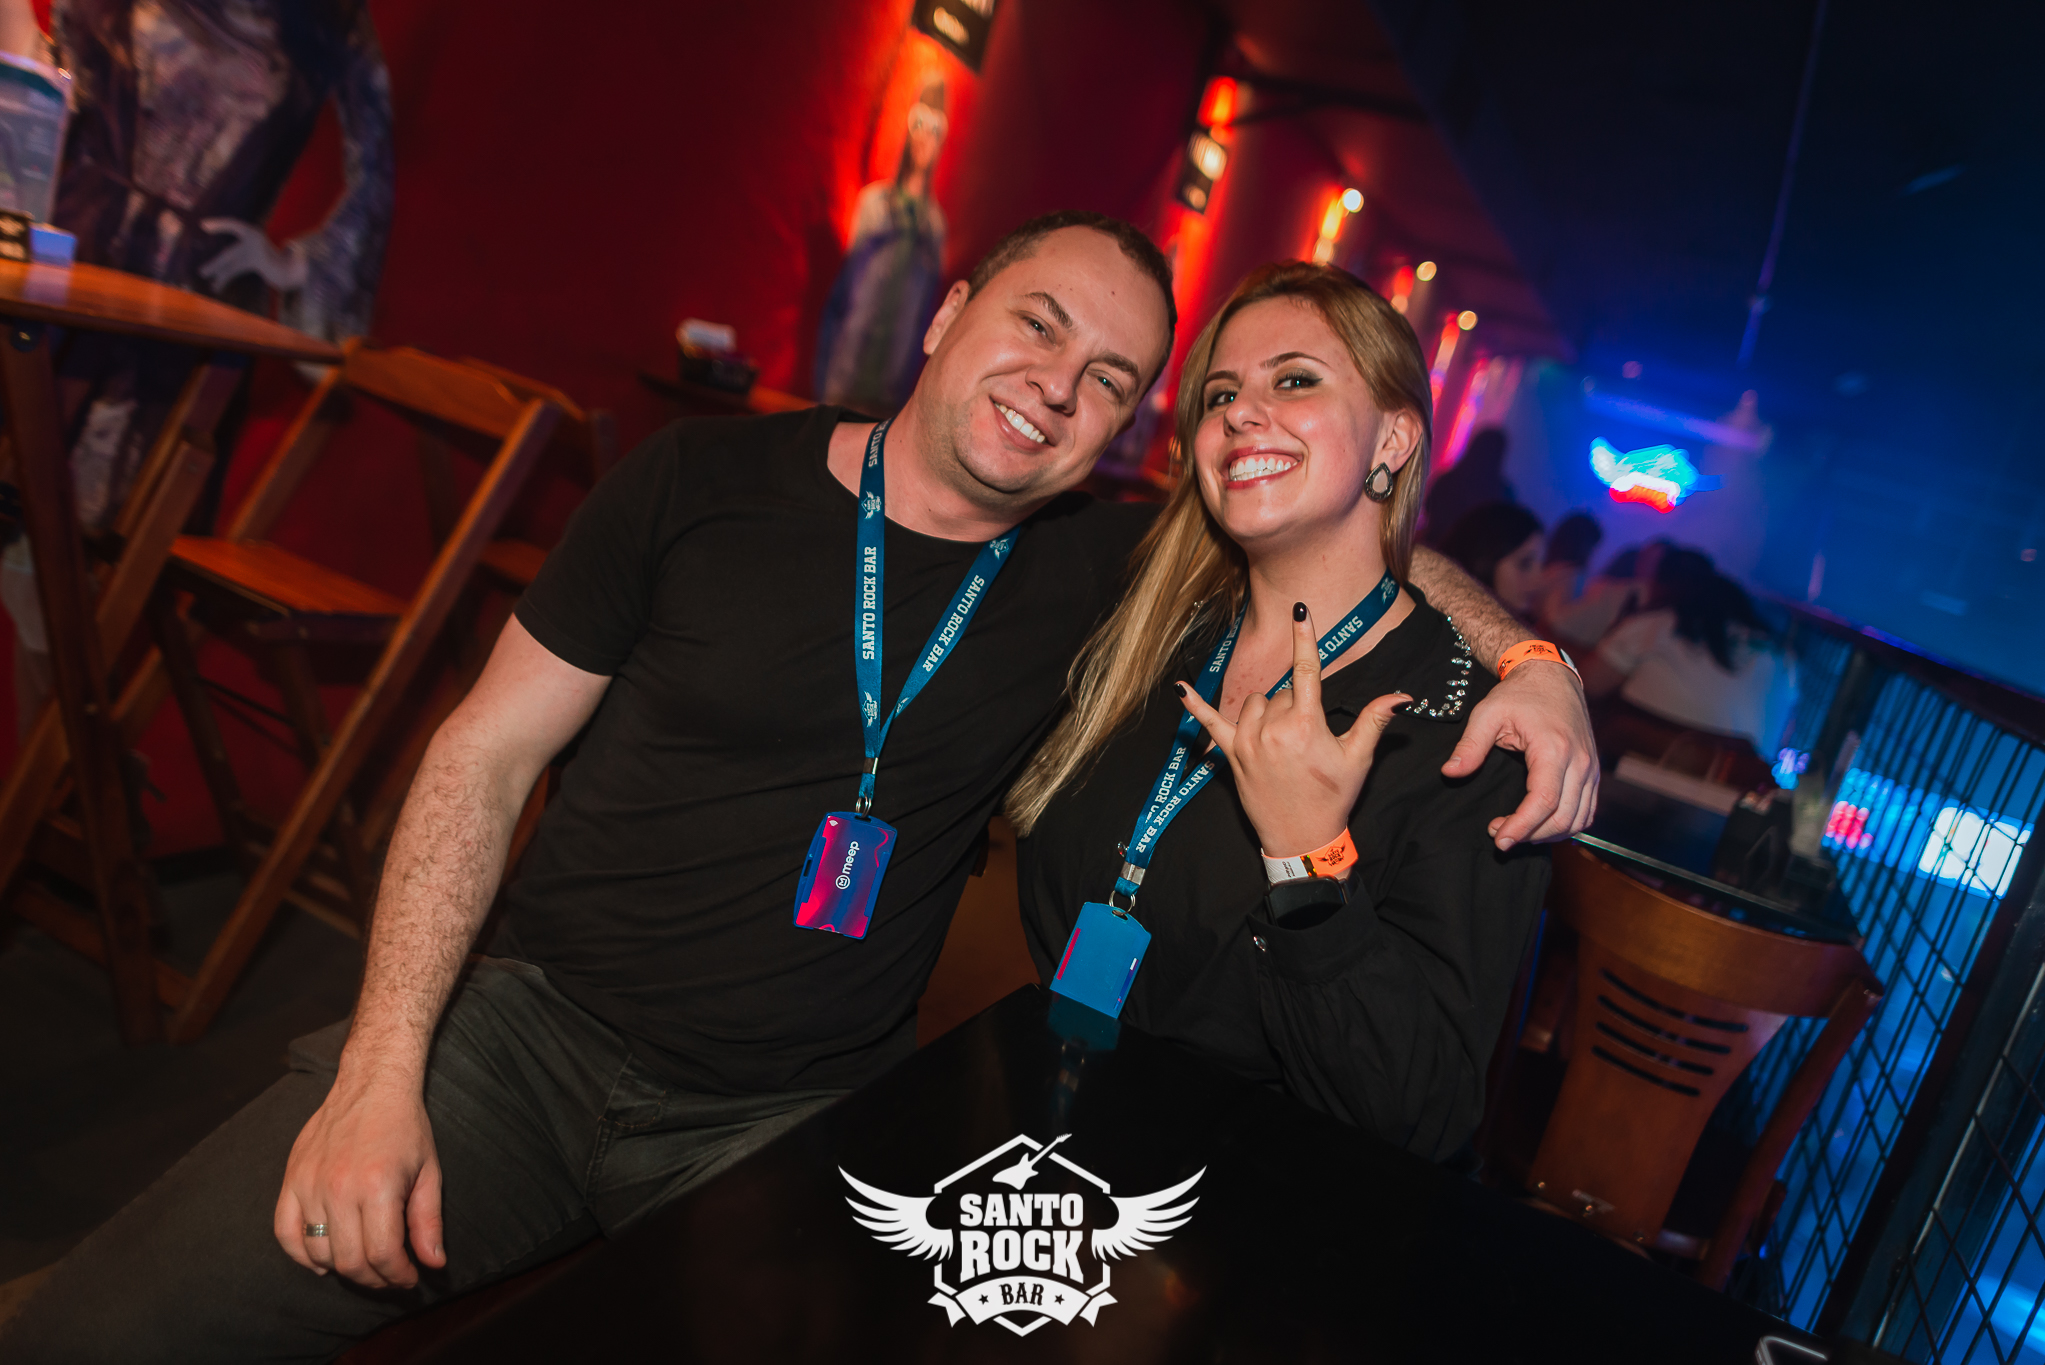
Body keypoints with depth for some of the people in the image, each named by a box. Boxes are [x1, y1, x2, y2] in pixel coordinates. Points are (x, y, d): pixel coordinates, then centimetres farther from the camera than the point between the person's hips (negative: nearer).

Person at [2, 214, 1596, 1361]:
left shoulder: (1099, 574, 0)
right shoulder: (707, 481, -4)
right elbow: (487, 752, -1)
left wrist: (1527, 654, -11)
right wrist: (383, 1071, -8)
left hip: (791, 1130, 2)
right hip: (532, 1029, -1)